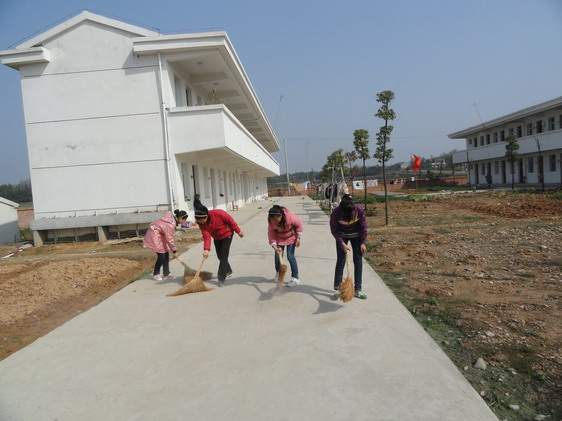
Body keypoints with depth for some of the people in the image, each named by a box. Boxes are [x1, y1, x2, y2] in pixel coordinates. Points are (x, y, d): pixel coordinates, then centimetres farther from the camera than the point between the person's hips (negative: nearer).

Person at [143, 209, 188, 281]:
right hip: (154, 236, -10)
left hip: (159, 235, 10)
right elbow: (170, 239, -22)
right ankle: (156, 274, 14)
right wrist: (174, 251, -12)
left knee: (166, 254, 7)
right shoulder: (170, 225, -30)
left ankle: (166, 274, 14)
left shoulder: (172, 217, -5)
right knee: (161, 256, -6)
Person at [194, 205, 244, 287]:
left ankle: (221, 279, -8)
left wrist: (238, 231, -14)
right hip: (217, 238, 6)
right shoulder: (201, 224, -17)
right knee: (220, 256, 14)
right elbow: (206, 237, -24)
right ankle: (228, 271, 39)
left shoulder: (218, 213, -32)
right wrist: (206, 249, -37)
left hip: (227, 235, -6)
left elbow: (230, 220, -22)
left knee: (223, 256, -11)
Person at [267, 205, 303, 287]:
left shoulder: (290, 216, -35)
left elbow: (299, 224, -16)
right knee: (278, 255, 1)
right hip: (279, 237, 3)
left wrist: (298, 238, -13)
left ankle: (295, 278, 0)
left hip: (291, 236, -3)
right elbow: (271, 234, -19)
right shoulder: (271, 221, -26)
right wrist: (275, 248, -30)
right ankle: (278, 272, 31)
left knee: (290, 256, -9)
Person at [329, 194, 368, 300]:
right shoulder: (336, 213, -30)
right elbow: (334, 230, -17)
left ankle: (358, 290, 8)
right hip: (342, 236, -1)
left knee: (358, 261, 0)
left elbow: (363, 227, -13)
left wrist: (362, 243, -9)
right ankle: (337, 288, 6)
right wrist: (342, 244, -22)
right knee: (340, 261, -3)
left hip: (356, 235, 1)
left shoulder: (360, 210, -28)